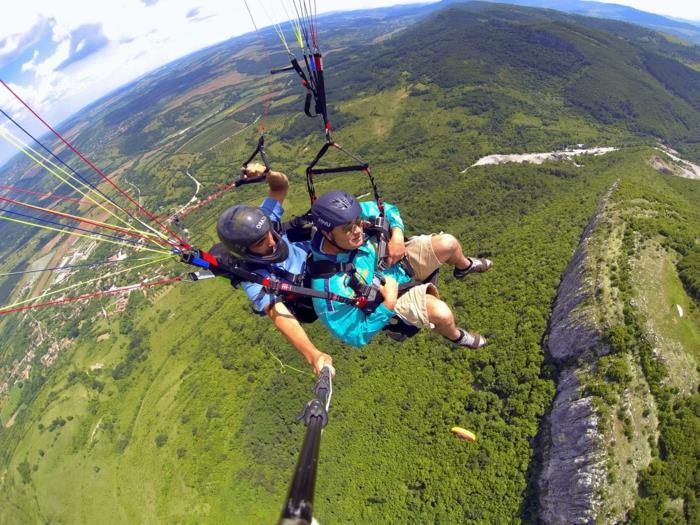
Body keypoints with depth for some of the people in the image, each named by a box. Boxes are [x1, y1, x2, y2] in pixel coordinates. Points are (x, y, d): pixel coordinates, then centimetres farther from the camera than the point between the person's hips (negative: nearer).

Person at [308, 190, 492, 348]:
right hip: (392, 299, -4)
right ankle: (456, 336, 19)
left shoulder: (349, 218, -24)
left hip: (399, 261, 5)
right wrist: (388, 303, -31)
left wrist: (397, 236, -22)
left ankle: (464, 266, 34)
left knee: (448, 243, -8)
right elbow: (357, 336, -25)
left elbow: (386, 210, -3)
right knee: (442, 313, -23)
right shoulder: (330, 287, -38)